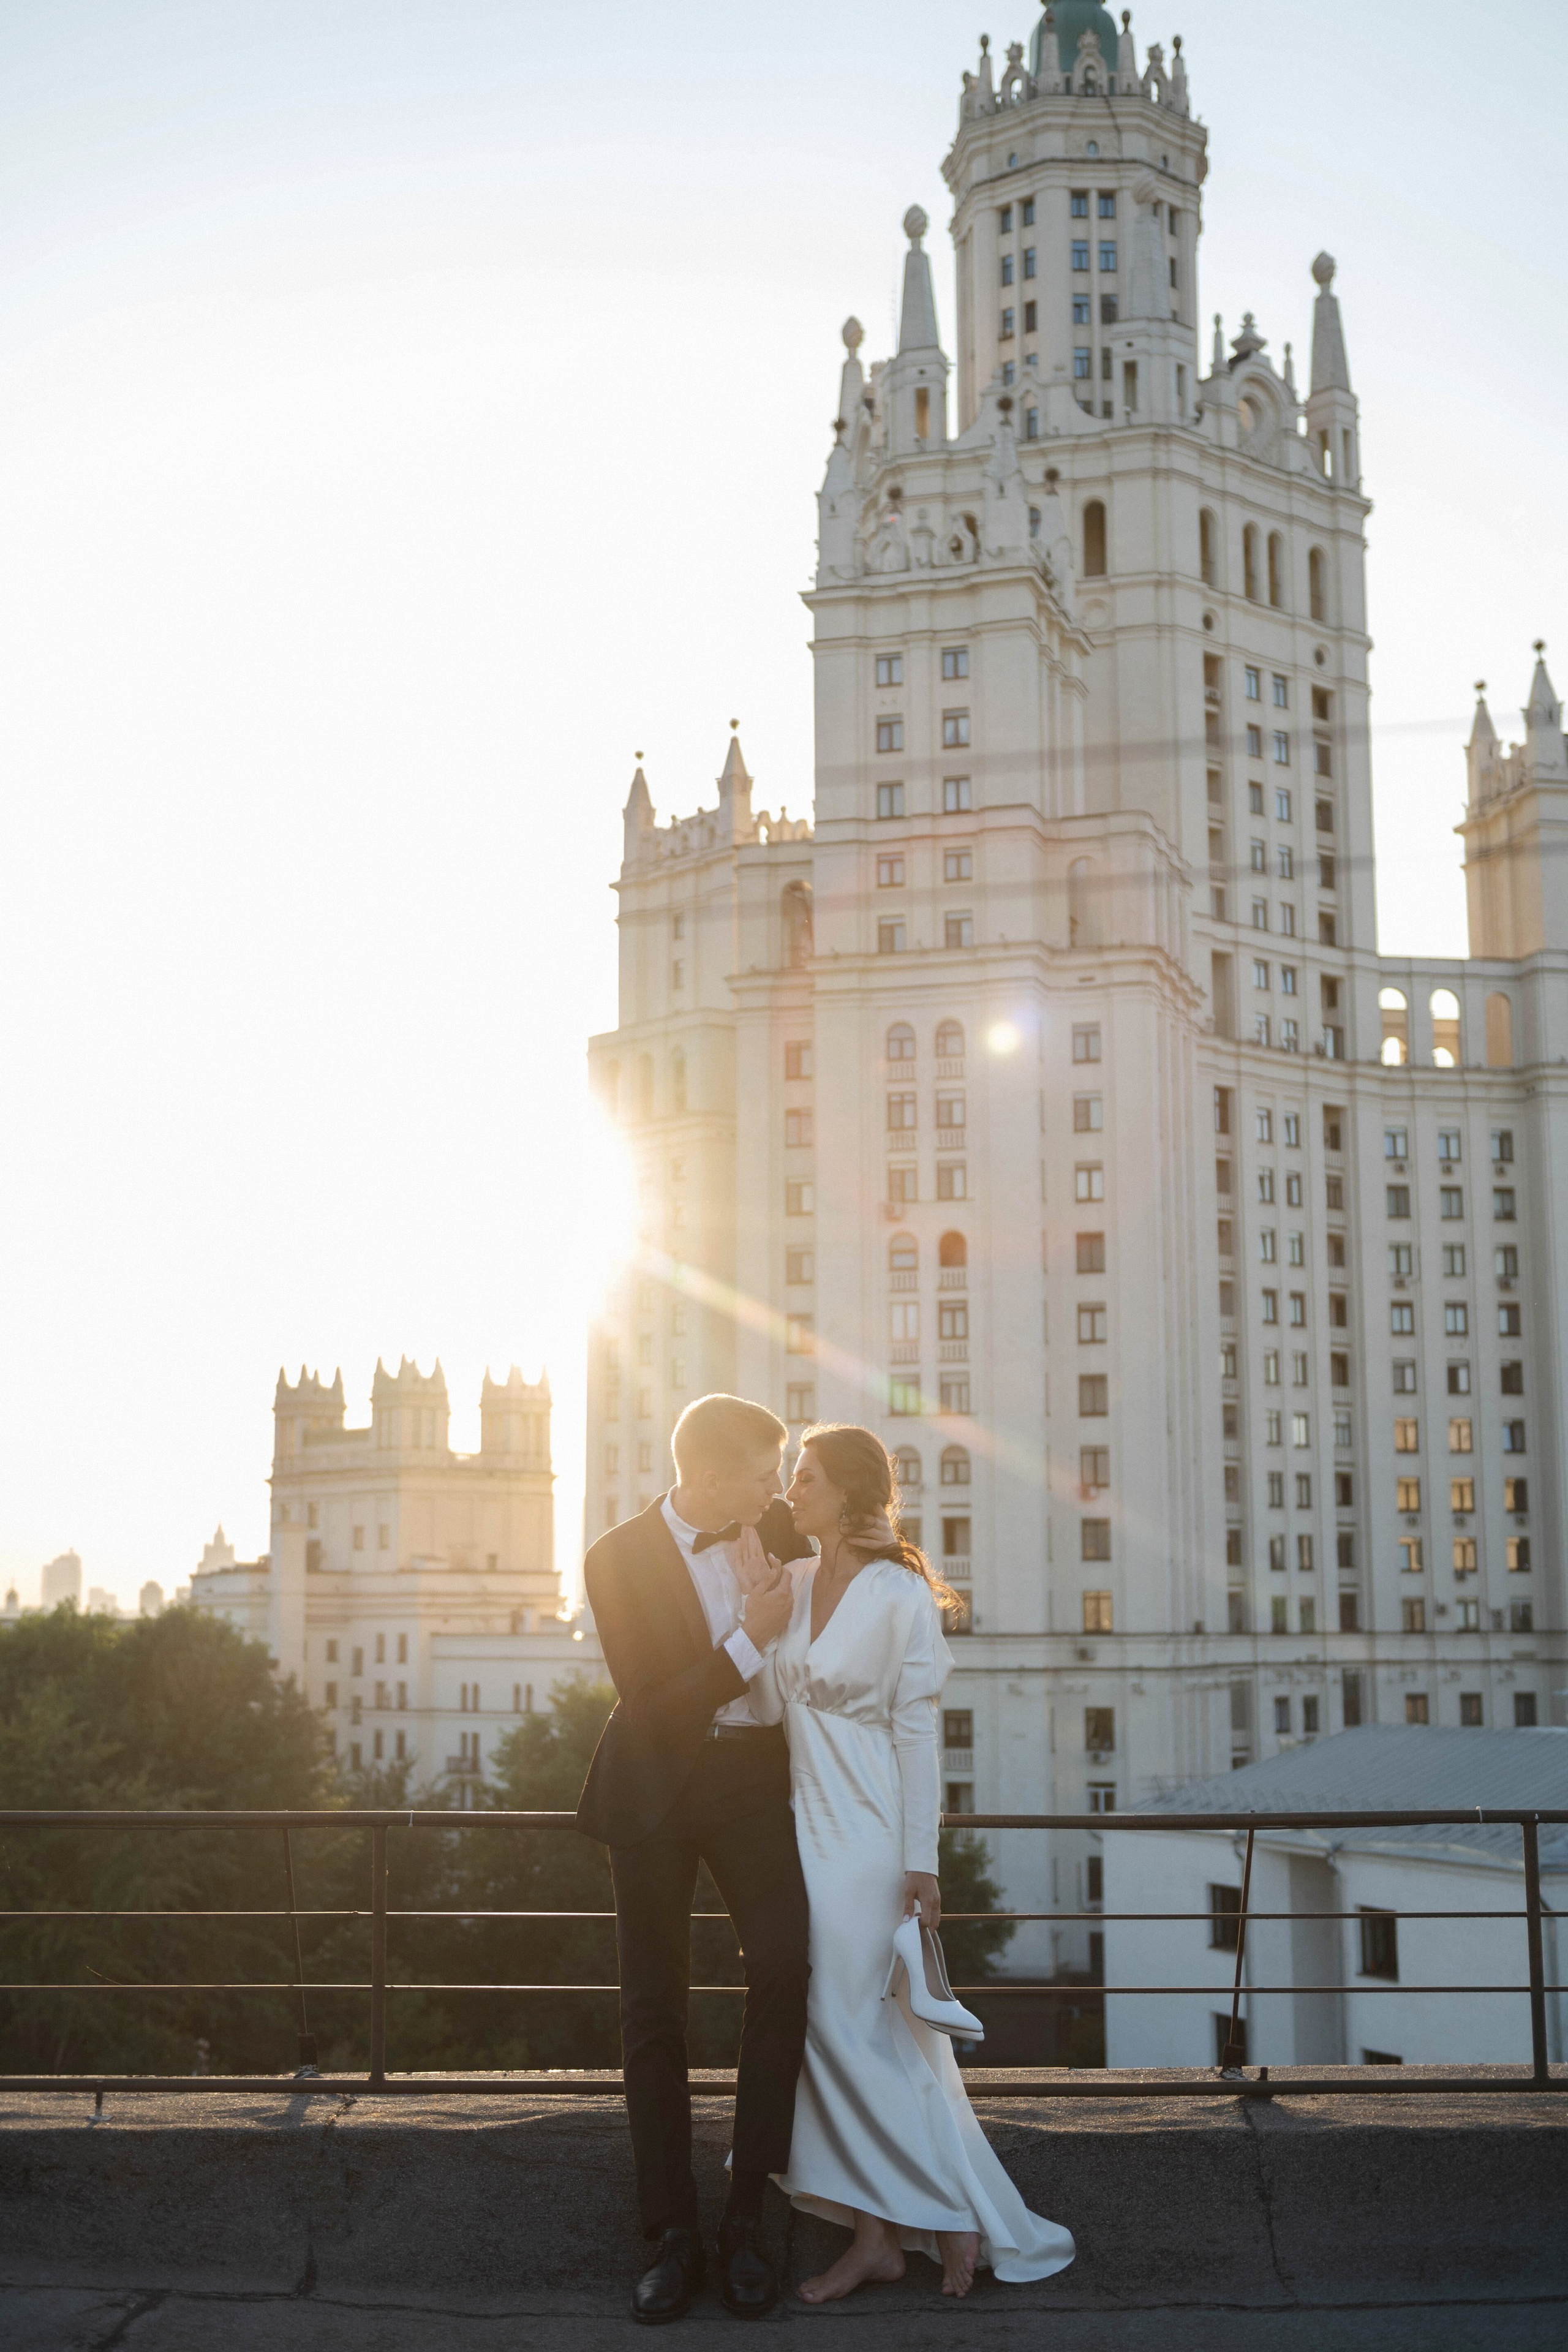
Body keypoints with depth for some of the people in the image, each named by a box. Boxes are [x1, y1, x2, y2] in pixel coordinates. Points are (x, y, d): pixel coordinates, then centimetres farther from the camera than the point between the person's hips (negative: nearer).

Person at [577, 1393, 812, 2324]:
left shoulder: (779, 1529, -1)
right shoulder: (620, 1559, -11)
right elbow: (652, 1712, -15)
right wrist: (750, 1640, -23)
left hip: (754, 1777, 2)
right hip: (658, 1789, -1)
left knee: (786, 1967, -18)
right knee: (655, 2004, 3)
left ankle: (748, 2220, -6)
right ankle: (676, 2235, 14)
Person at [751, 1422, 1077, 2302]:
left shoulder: (902, 1595, -12)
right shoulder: (801, 1584, 8)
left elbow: (917, 1731, -13)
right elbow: (772, 1704, 3)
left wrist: (920, 1861, -14)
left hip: (868, 1834, -7)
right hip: (811, 1826, 7)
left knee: (846, 2026, -4)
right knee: (879, 2032, 11)